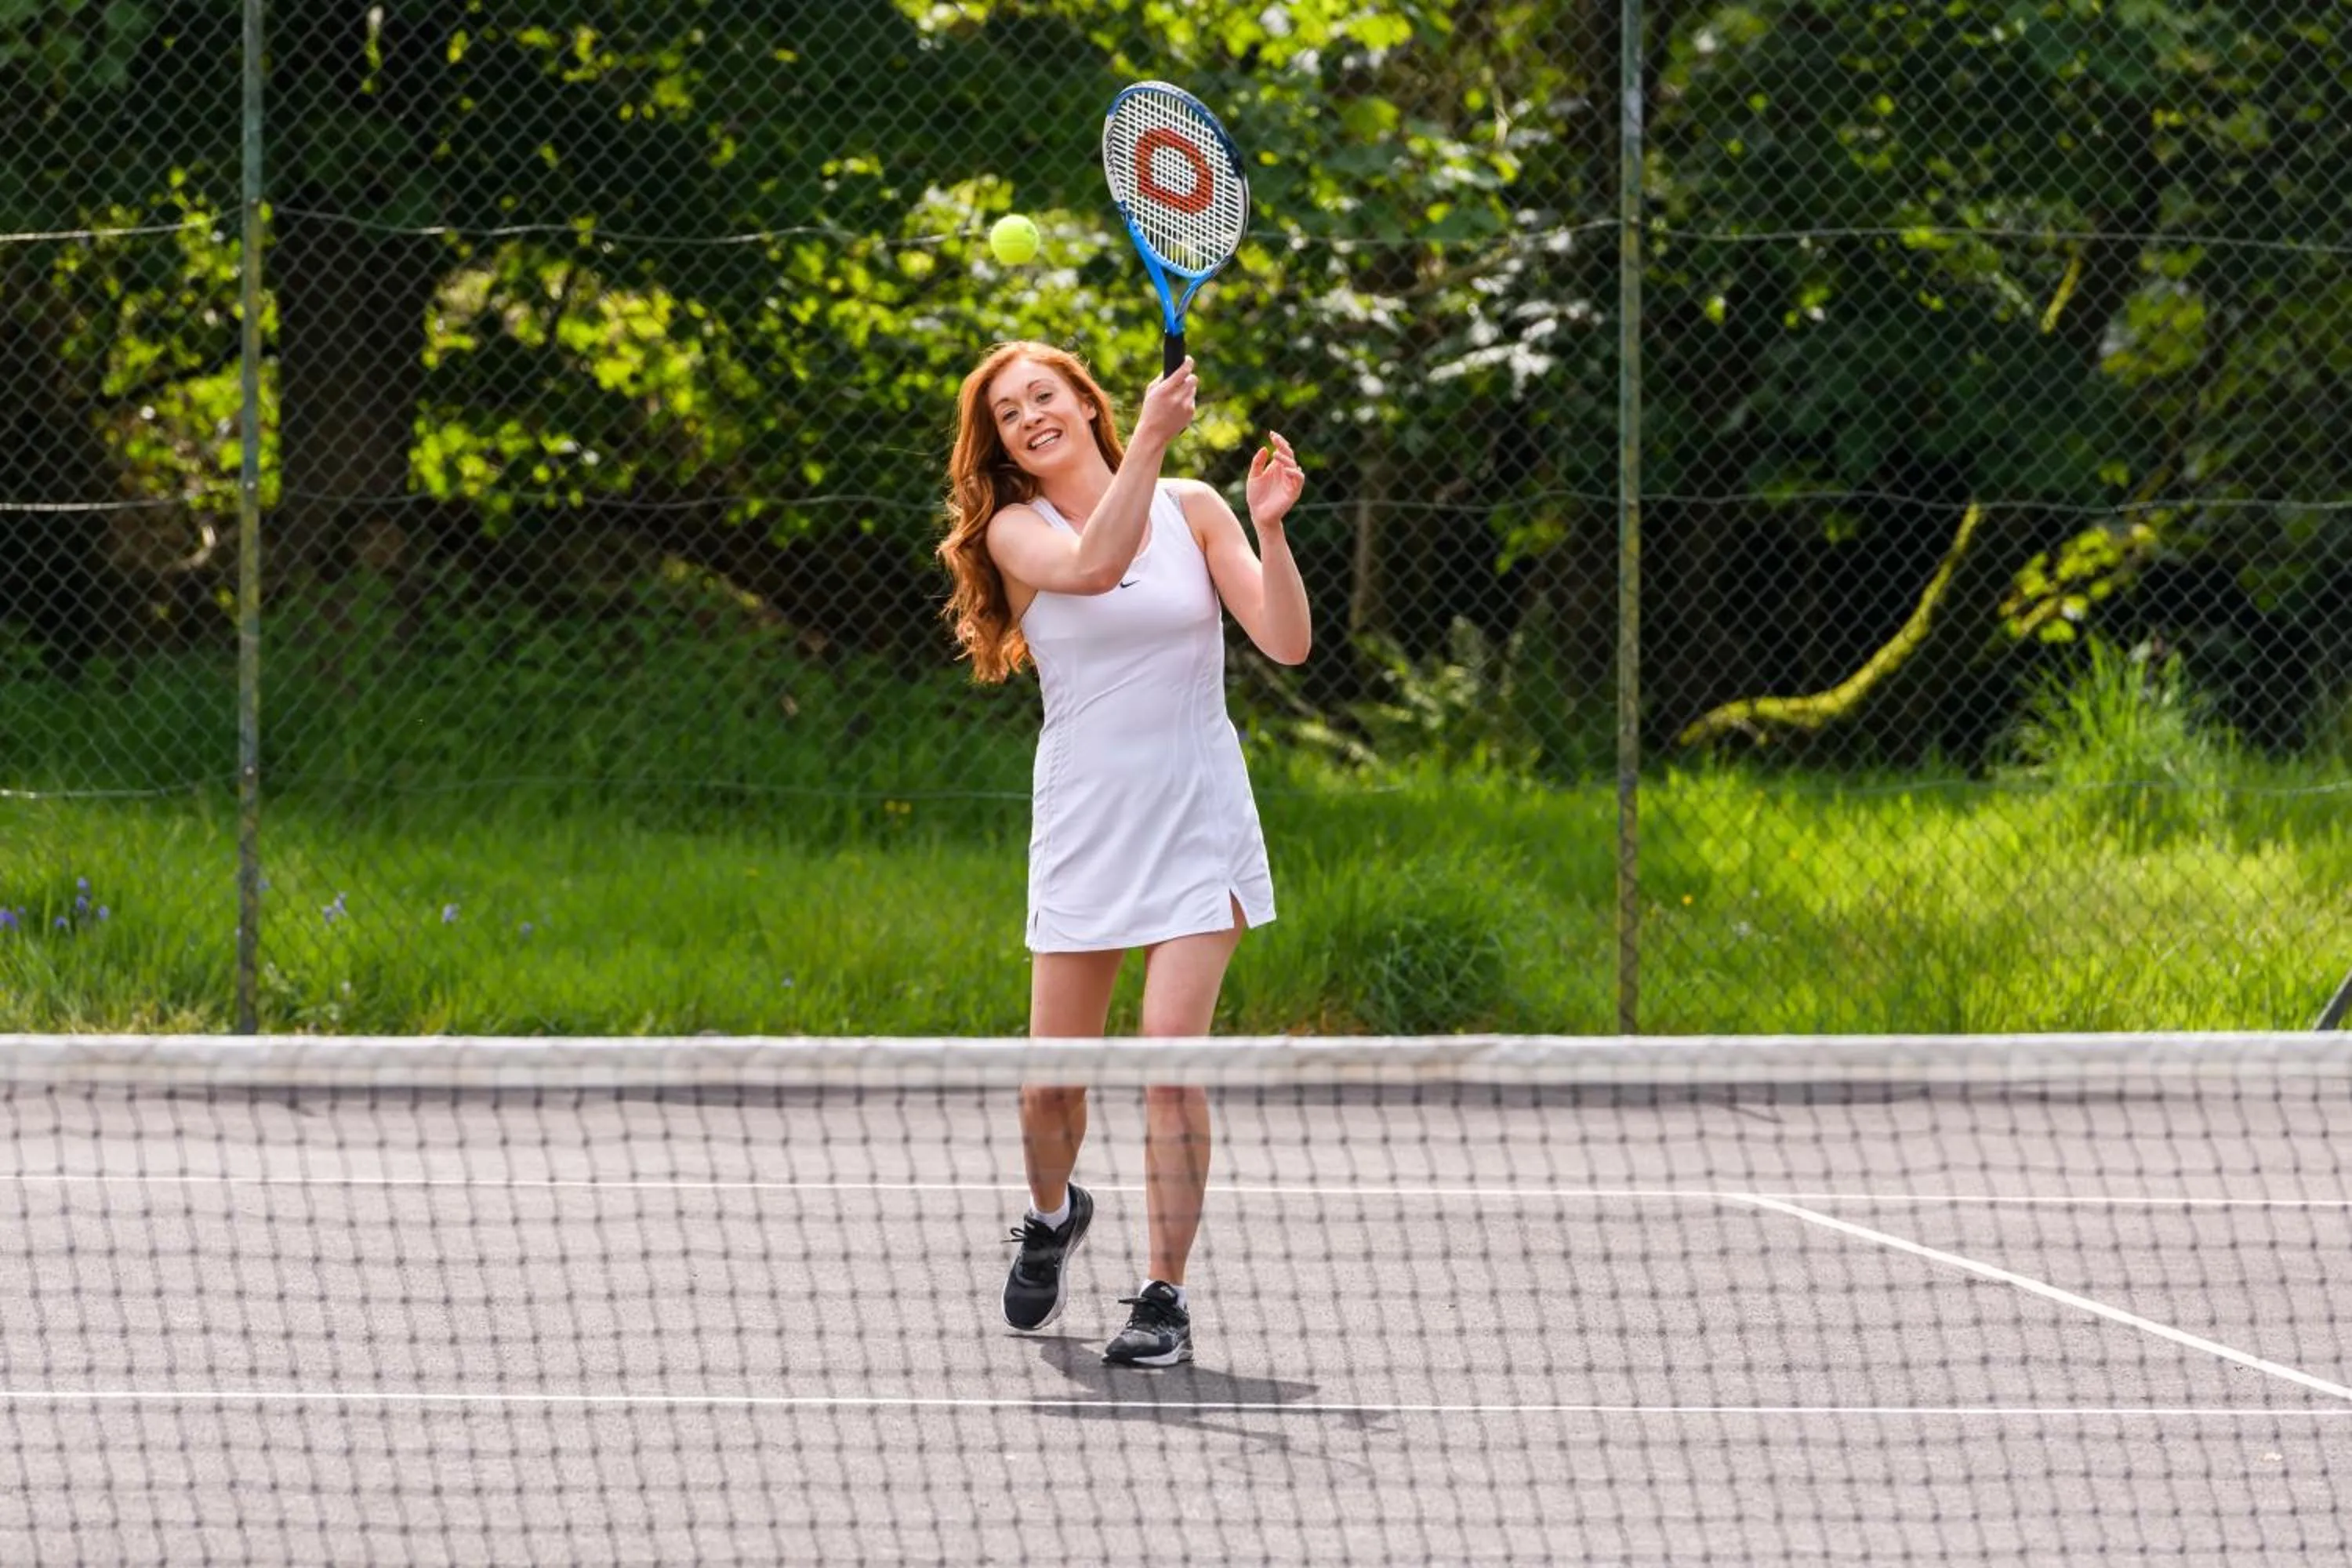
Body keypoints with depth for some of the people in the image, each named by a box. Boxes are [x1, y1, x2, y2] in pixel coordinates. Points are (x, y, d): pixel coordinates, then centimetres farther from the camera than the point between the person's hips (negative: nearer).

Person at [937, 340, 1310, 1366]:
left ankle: (1166, 1297, -5)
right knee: (1051, 1079, 2)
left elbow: (1286, 643, -4)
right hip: (1082, 826, 1)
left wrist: (1269, 527, -18)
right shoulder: (1015, 531, 0)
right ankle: (1052, 1216, 35)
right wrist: (1151, 440, -29)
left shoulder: (1192, 508, 3)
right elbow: (1093, 565, -23)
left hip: (1198, 820, -1)